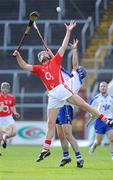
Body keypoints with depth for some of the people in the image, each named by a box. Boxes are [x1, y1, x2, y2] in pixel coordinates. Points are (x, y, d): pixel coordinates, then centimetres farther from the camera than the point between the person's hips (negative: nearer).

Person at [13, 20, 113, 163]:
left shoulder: (55, 61, 15)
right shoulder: (39, 69, 20)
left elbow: (63, 47, 12)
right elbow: (24, 66, 11)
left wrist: (68, 32, 7)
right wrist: (18, 56, -3)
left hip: (62, 89, -2)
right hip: (52, 96, 2)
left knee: (83, 105, -11)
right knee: (51, 123, 1)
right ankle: (46, 149, 3)